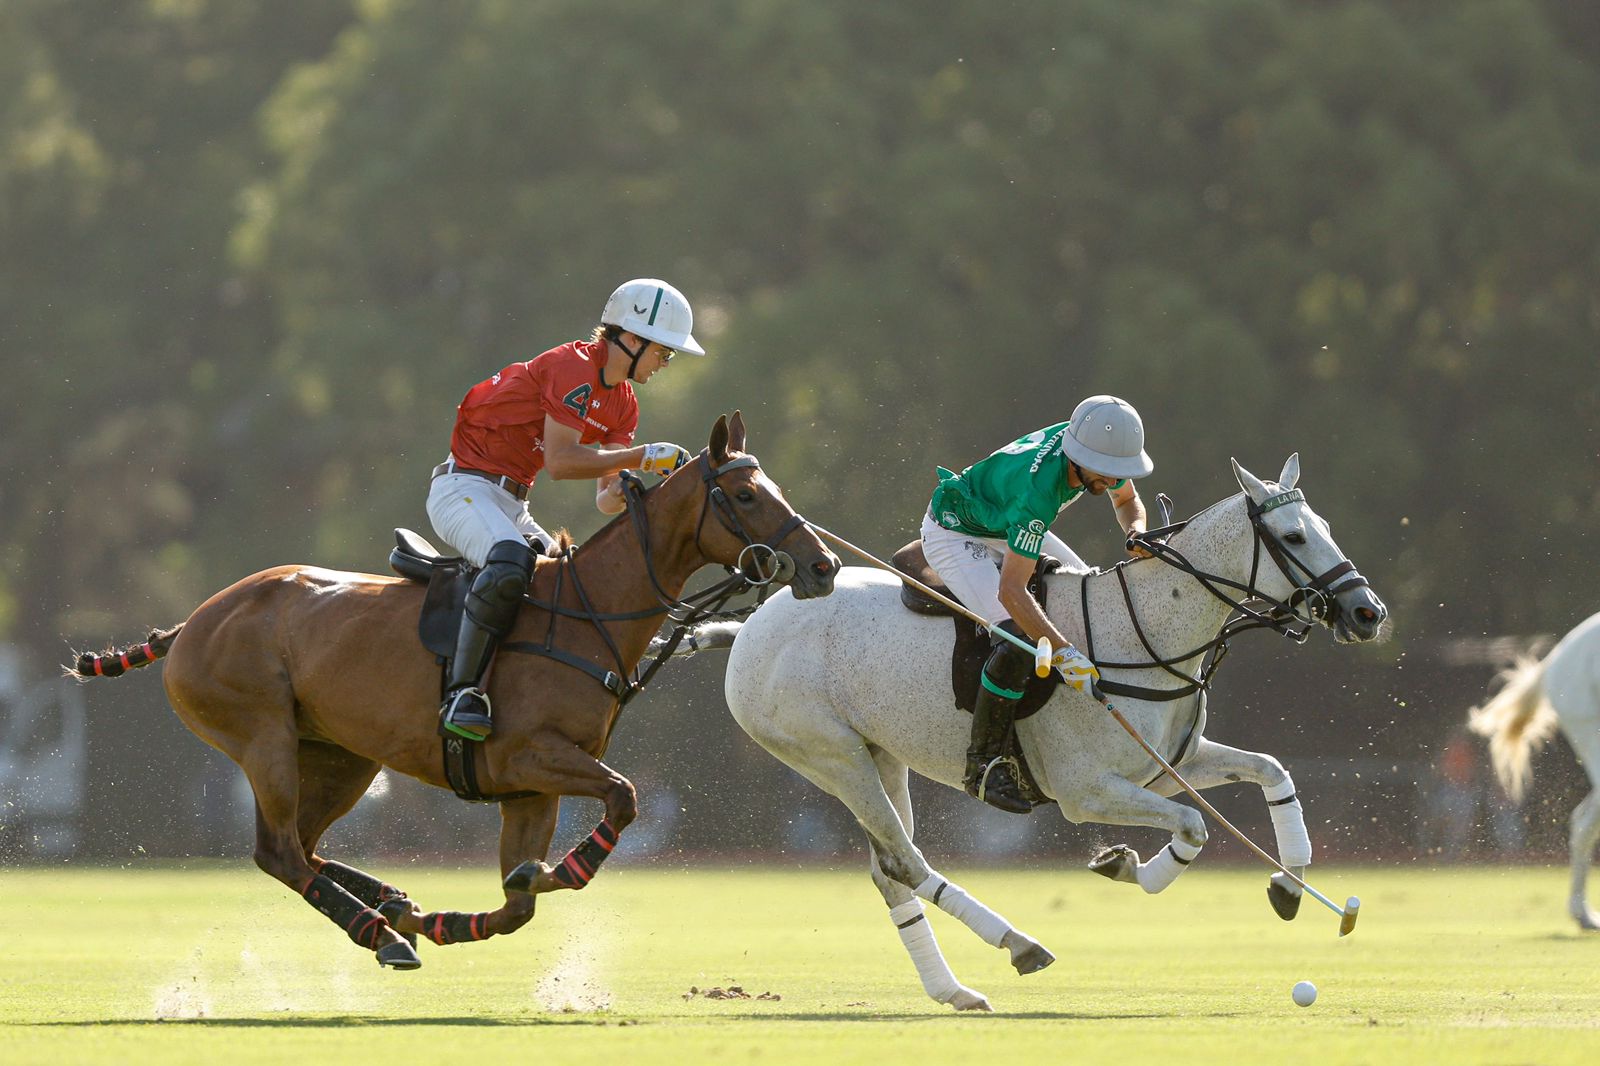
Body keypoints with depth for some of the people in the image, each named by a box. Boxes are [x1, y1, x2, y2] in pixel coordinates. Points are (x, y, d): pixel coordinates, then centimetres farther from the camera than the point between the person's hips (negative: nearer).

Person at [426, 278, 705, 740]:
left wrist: (622, 493, -15)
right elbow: (560, 460, -24)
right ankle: (463, 692, -38)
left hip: (512, 507, 10)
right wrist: (644, 456, -21)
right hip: (465, 489, -10)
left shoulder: (622, 403, 13)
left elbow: (605, 497, 9)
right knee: (509, 565, -36)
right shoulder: (575, 368, -15)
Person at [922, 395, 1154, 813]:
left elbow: (1128, 502, 4)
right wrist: (1063, 653, -49)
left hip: (1006, 526, 9)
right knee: (1019, 641, -27)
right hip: (955, 536, -9)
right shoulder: (1037, 489, -41)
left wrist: (1136, 531, -20)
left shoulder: (1099, 448, -19)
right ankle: (984, 765, -17)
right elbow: (1011, 590, -43)